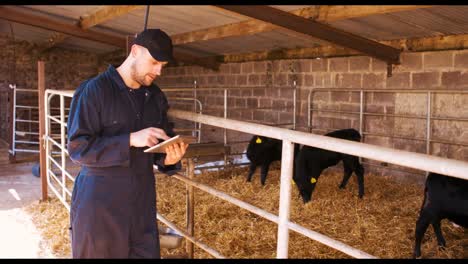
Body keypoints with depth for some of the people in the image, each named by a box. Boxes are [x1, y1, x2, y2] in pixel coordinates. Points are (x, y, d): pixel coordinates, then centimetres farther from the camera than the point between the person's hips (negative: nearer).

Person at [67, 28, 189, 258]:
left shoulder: (156, 97, 8)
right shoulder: (93, 90, -11)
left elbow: (163, 142, 14)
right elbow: (77, 147, -16)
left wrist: (169, 159, -10)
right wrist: (131, 139, -24)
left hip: (142, 201, 5)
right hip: (100, 202, -5)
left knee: (148, 253, 10)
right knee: (99, 253, 10)